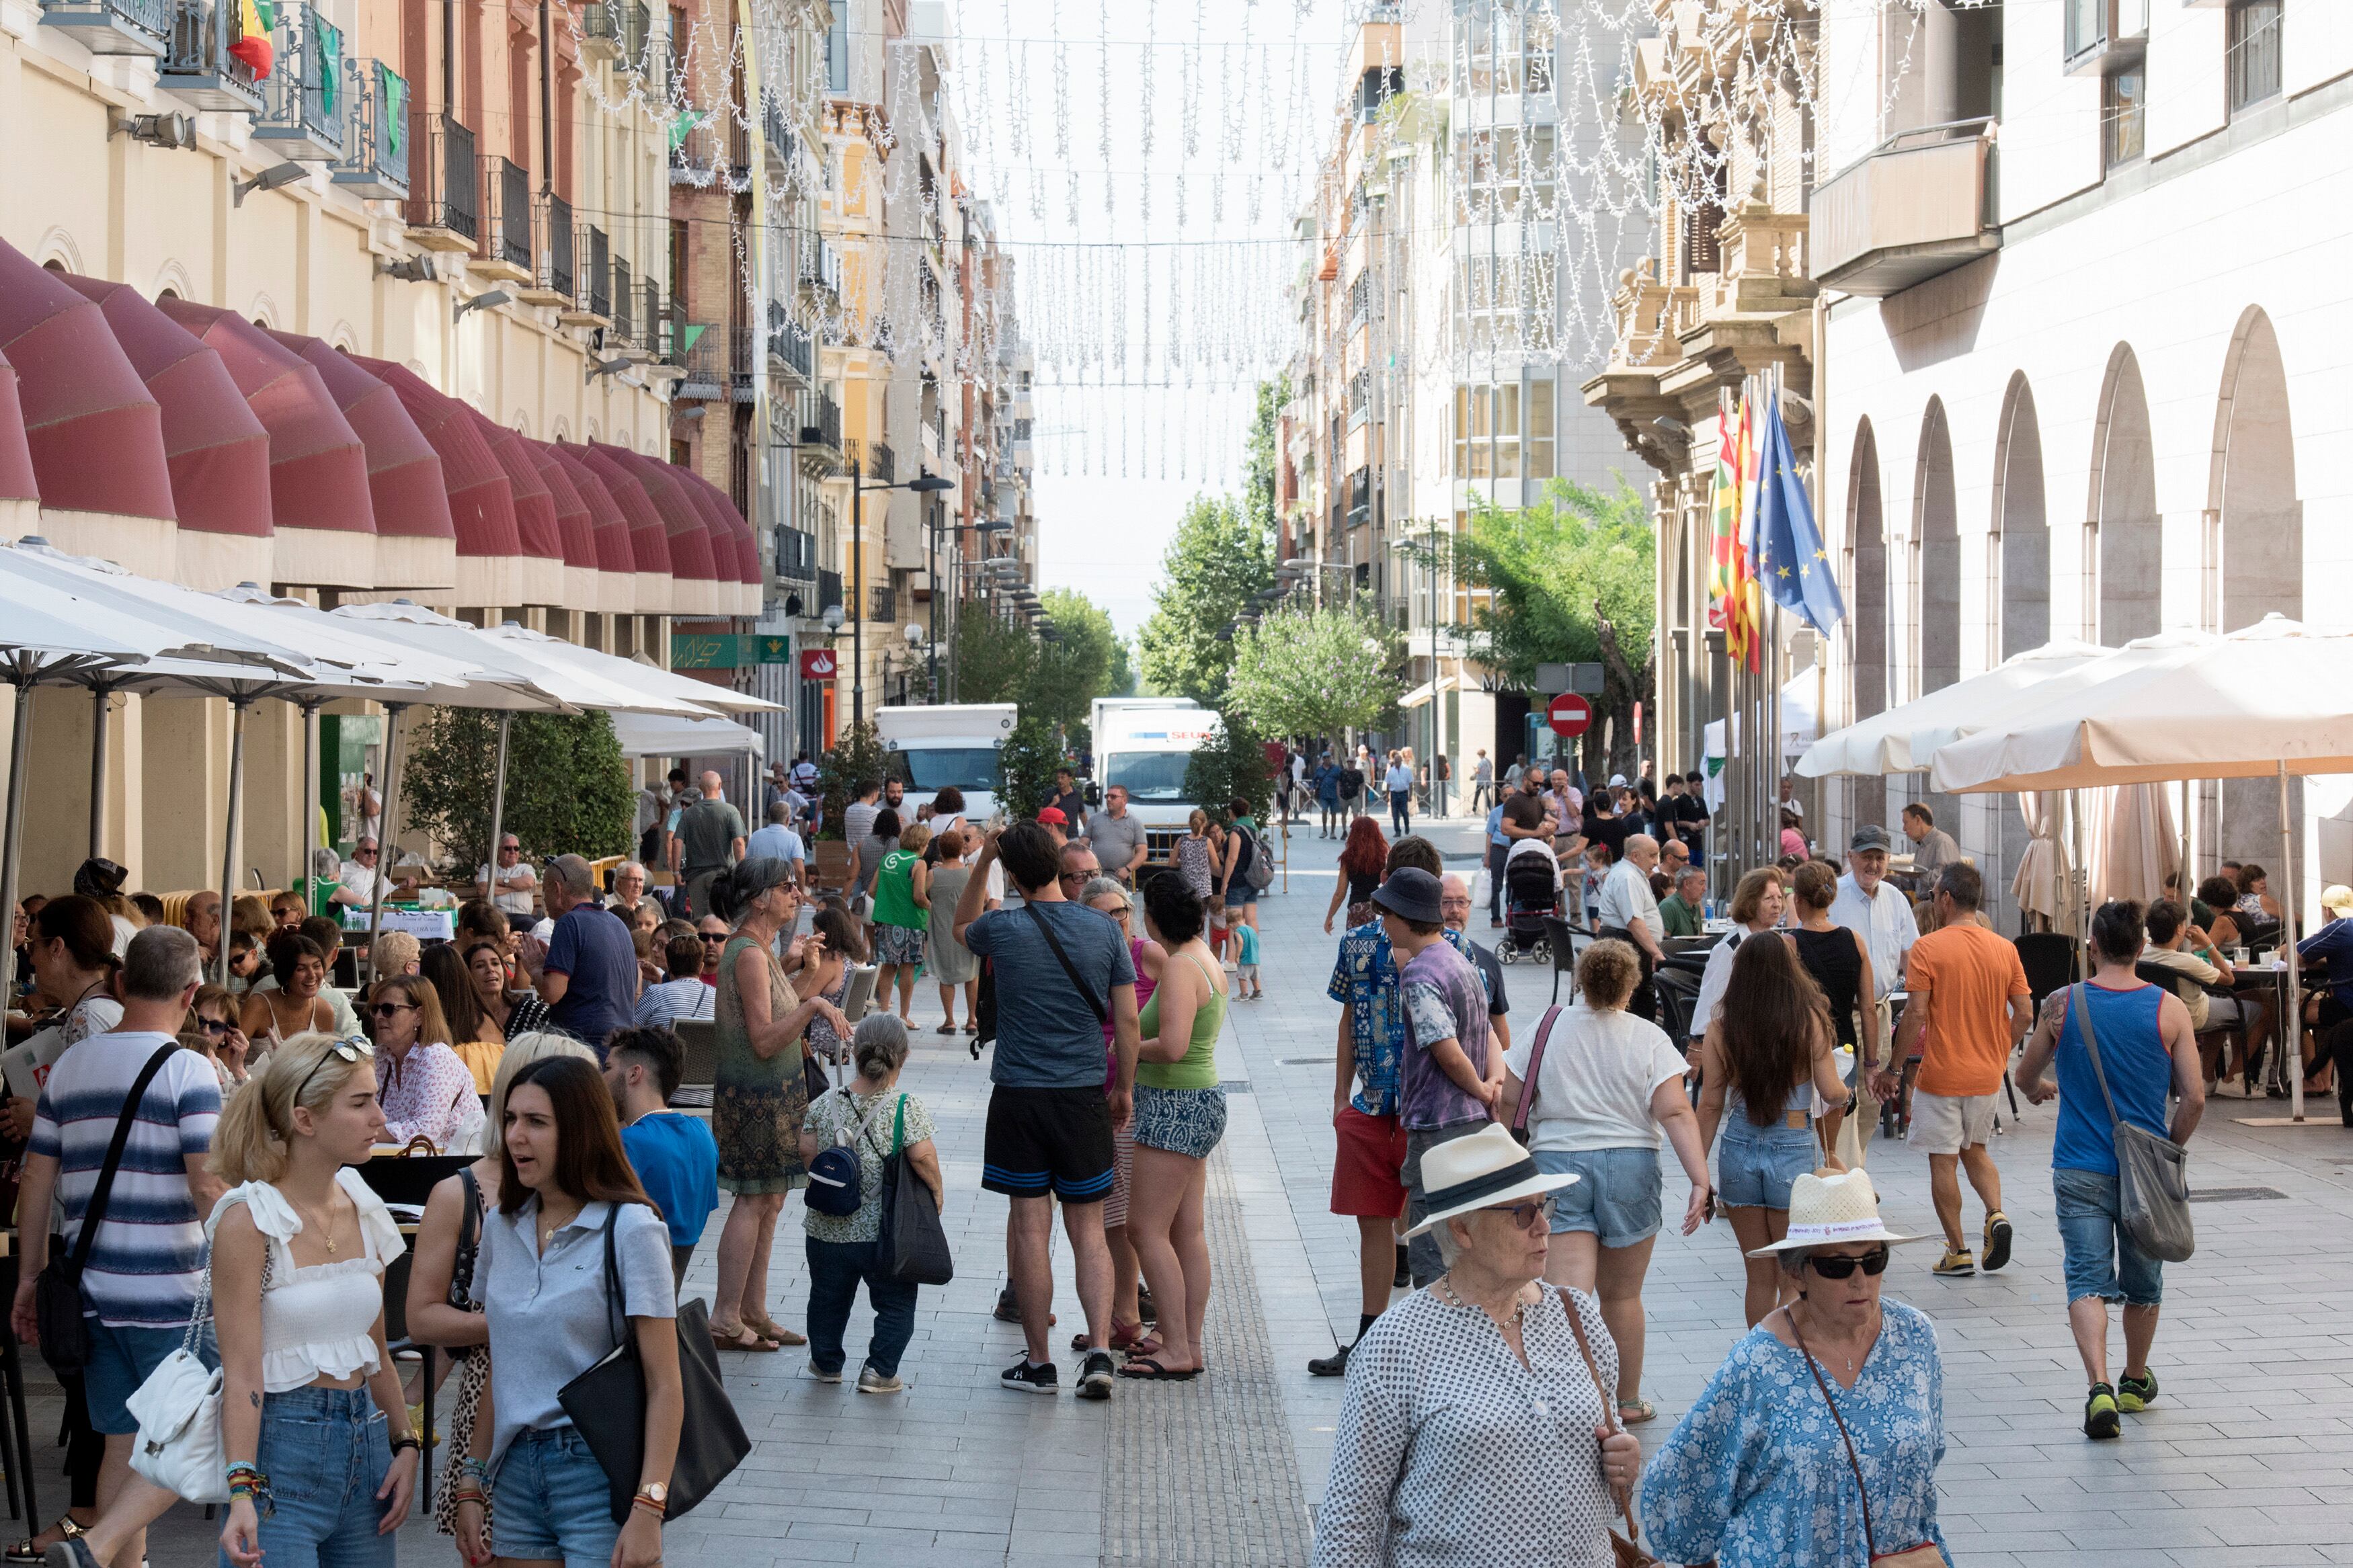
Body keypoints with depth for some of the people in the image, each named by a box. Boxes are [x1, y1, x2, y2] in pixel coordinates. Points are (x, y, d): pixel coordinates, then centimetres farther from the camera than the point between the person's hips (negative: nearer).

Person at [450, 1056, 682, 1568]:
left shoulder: (629, 1230, -10)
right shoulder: (502, 1225, 9)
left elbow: (664, 1387, -13)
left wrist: (648, 1510, -19)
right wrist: (473, 1484, 12)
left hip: (598, 1472, -6)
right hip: (517, 1468, 6)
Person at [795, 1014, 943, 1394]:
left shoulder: (824, 1104, -3)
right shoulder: (909, 1108, -13)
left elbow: (807, 1151, -3)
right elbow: (921, 1156, -18)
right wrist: (937, 1192, -2)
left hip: (829, 1227, 3)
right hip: (883, 1232, -3)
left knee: (828, 1298, 22)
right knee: (896, 1303, 12)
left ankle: (826, 1362, 31)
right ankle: (880, 1369, 7)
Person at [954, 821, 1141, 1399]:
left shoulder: (1003, 930, -6)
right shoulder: (1105, 932, -2)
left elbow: (961, 927, 19)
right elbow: (1127, 1019, 2)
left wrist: (983, 861, 13)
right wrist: (1124, 1087, 13)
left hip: (1020, 1096, -1)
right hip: (1085, 1096, 2)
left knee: (1030, 1227, 4)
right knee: (1088, 1230, 7)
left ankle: (1039, 1362, 8)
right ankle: (1099, 1351, -5)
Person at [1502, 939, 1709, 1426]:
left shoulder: (1546, 1031, -1)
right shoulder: (1648, 1039, -4)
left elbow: (1507, 1095, 1)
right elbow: (1676, 1113, -12)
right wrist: (1701, 1182, -14)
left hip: (1556, 1164, 0)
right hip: (1630, 1167, 1)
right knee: (1622, 1296, 15)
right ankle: (1627, 1402, 29)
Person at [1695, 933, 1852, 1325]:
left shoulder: (1720, 1028, -2)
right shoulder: (1809, 1021, -7)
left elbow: (1710, 1105, -1)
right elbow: (1832, 1093, -8)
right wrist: (1847, 1092, 16)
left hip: (1739, 1148, 2)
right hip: (1795, 1151, -2)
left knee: (1759, 1277, 13)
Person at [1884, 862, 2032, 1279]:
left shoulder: (1928, 948, -13)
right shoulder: (2005, 949, 1)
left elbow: (1916, 1013, -17)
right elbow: (2025, 1014, 2)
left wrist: (1892, 1068, -8)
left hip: (1941, 1074, -5)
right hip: (1986, 1075, 5)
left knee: (1943, 1162, 4)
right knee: (1975, 1149, 23)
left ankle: (1958, 1252, 6)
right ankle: (1996, 1214, 0)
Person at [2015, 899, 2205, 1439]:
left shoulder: (2062, 1005, -5)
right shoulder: (2169, 1009, -7)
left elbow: (2026, 1078, 10)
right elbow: (2194, 1098, -9)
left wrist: (2040, 1089, 34)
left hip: (2080, 1169, -1)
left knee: (2087, 1278, -2)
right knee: (2142, 1282, 18)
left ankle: (2100, 1387, -22)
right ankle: (2135, 1383, 35)